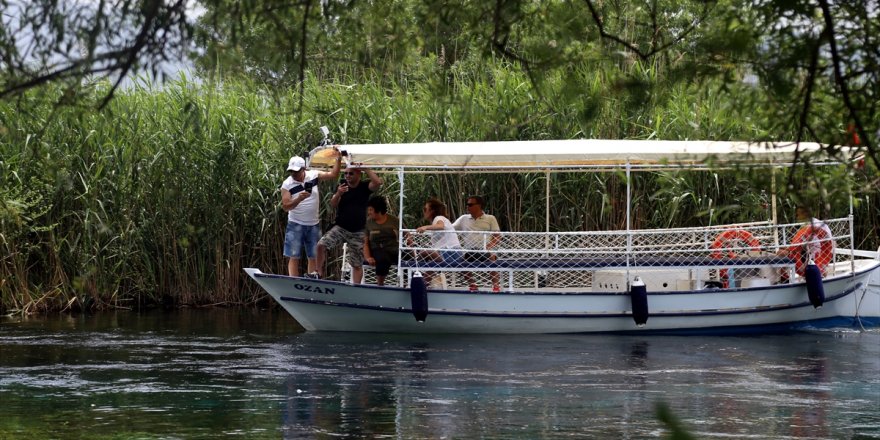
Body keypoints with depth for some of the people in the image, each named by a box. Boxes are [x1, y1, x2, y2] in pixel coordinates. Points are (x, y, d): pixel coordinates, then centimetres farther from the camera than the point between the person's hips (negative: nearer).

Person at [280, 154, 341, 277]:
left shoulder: (314, 175, -3)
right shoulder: (287, 184, -10)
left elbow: (333, 174, 3)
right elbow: (285, 206, -16)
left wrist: (338, 158, -7)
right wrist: (299, 199, -32)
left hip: (314, 225, 3)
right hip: (296, 225, -3)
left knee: (314, 257, 4)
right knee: (294, 257, -7)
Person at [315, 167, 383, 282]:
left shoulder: (364, 187, -3)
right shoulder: (342, 185, 1)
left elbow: (378, 182, -23)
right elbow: (333, 204, -6)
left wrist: (365, 169, -16)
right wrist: (338, 194, -26)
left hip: (358, 232, -1)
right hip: (340, 228, 1)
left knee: (357, 264, 4)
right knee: (321, 244, -22)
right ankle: (319, 273, -10)